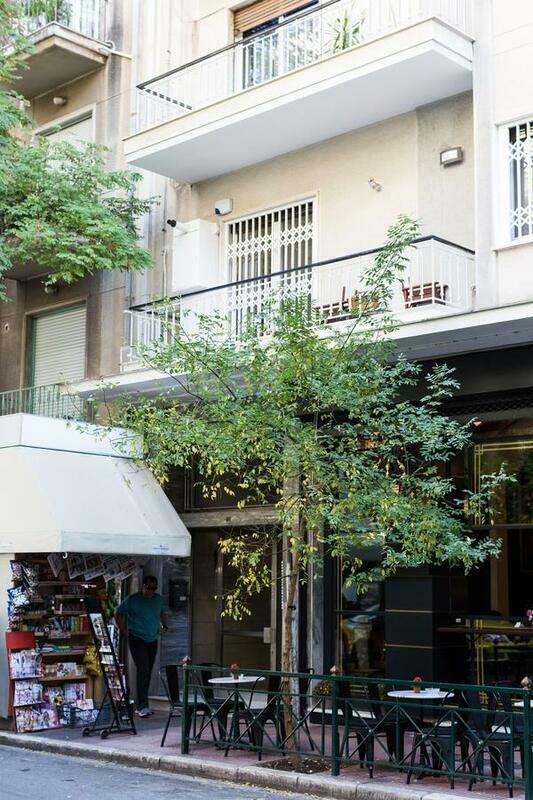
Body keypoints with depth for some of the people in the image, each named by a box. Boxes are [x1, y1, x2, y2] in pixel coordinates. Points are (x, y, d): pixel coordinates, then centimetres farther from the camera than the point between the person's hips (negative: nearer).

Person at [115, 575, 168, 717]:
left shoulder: (158, 599, 8)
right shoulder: (132, 599, -7)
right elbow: (118, 614, 2)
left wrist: (164, 626, 16)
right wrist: (123, 631, -3)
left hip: (153, 640, 6)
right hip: (137, 640, -6)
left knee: (147, 673, 9)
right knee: (143, 671, -16)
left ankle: (142, 705, 19)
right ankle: (142, 706, -17)